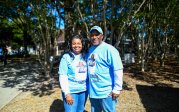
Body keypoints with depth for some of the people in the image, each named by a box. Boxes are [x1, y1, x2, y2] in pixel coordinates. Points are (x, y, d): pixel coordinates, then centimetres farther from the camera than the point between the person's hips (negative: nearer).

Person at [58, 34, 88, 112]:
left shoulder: (85, 56, 5)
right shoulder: (66, 57, -8)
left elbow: (87, 73, 10)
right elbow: (62, 76, -11)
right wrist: (67, 93, -15)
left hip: (84, 90, 5)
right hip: (71, 91, -4)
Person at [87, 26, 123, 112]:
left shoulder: (109, 49, -15)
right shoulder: (90, 50, 8)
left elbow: (118, 70, -18)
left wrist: (117, 89, -17)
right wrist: (87, 85, 20)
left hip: (106, 92, -7)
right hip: (92, 91, 7)